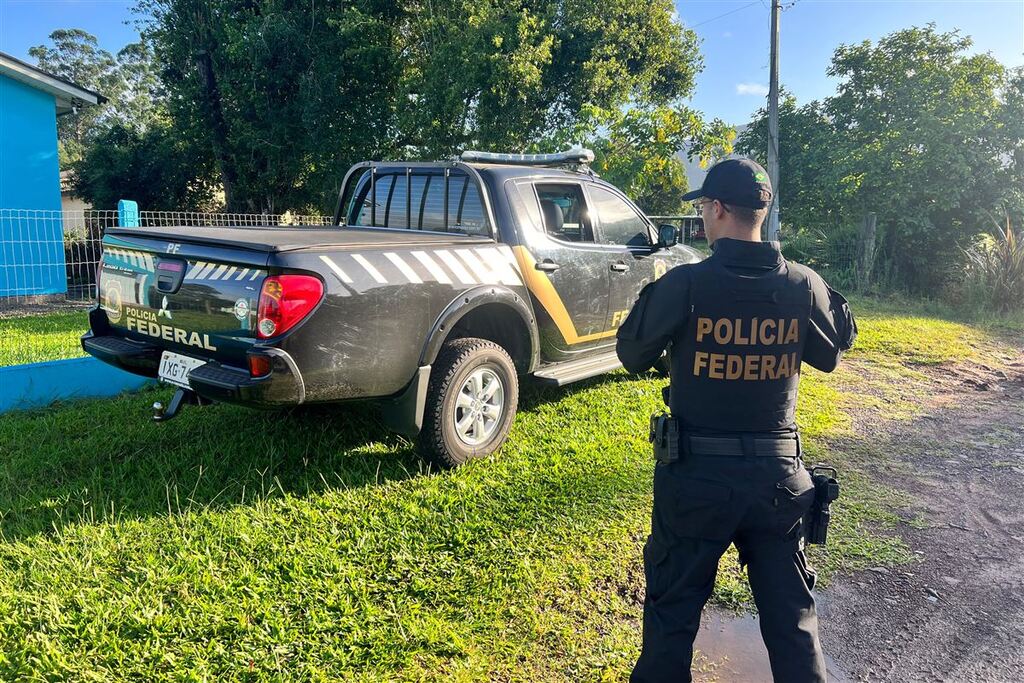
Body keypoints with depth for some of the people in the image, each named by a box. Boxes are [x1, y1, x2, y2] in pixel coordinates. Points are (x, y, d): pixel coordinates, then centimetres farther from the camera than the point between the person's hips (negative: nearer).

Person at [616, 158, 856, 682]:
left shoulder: (685, 284, -17)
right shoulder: (802, 286, -7)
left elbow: (631, 354, -3)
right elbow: (832, 351, 12)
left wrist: (657, 293, 11)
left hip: (697, 476, -3)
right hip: (778, 477, 3)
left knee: (672, 612, 16)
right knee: (792, 619, 19)